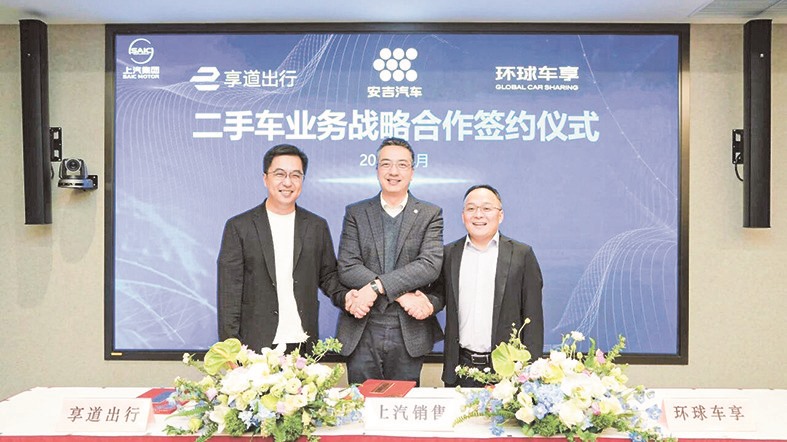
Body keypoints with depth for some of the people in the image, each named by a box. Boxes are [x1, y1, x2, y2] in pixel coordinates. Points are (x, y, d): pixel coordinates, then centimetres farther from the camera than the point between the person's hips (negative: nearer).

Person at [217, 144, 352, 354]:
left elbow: (327, 275, 14)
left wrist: (348, 297, -7)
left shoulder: (317, 226, 8)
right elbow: (230, 291, -1)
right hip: (256, 345, -2)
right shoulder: (239, 226, 1)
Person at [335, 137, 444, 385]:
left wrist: (376, 286, -19)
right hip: (362, 334, 1)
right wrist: (402, 295, -15)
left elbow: (430, 265, -10)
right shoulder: (355, 213, 5)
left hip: (409, 334, 0)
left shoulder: (431, 215, 4)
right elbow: (347, 268, -6)